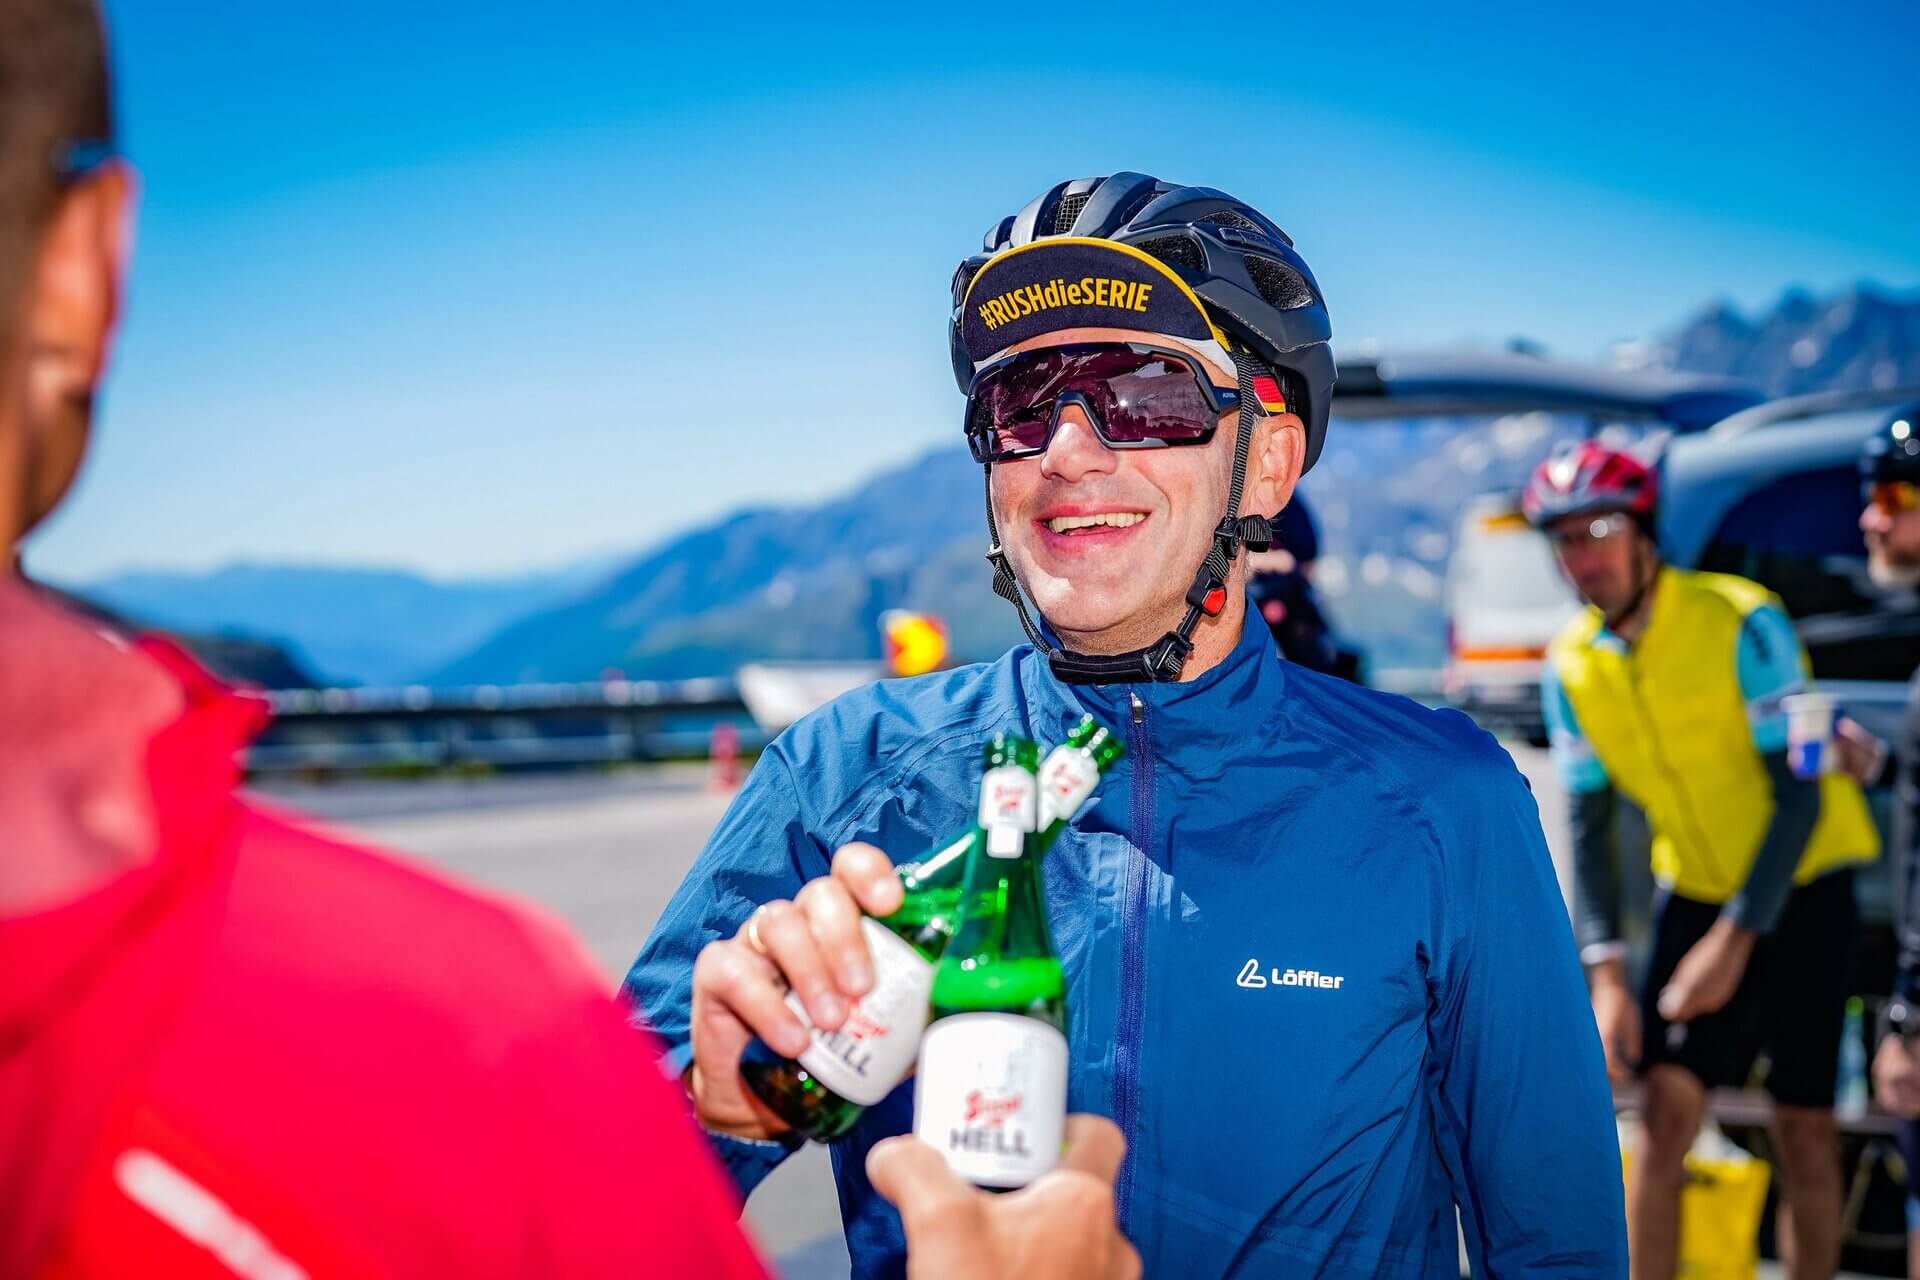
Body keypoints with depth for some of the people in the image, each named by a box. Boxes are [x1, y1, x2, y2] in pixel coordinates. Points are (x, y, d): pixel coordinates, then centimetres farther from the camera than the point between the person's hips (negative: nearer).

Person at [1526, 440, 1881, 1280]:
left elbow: (1800, 797, -20)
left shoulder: (1740, 622, -20)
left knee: (1804, 1125, 0)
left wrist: (1733, 942, -23)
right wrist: (1605, 976, -13)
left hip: (1798, 886, -3)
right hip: (1695, 888, 3)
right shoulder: (1572, 666, -7)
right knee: (1667, 1107, -9)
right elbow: (1588, 826, -3)